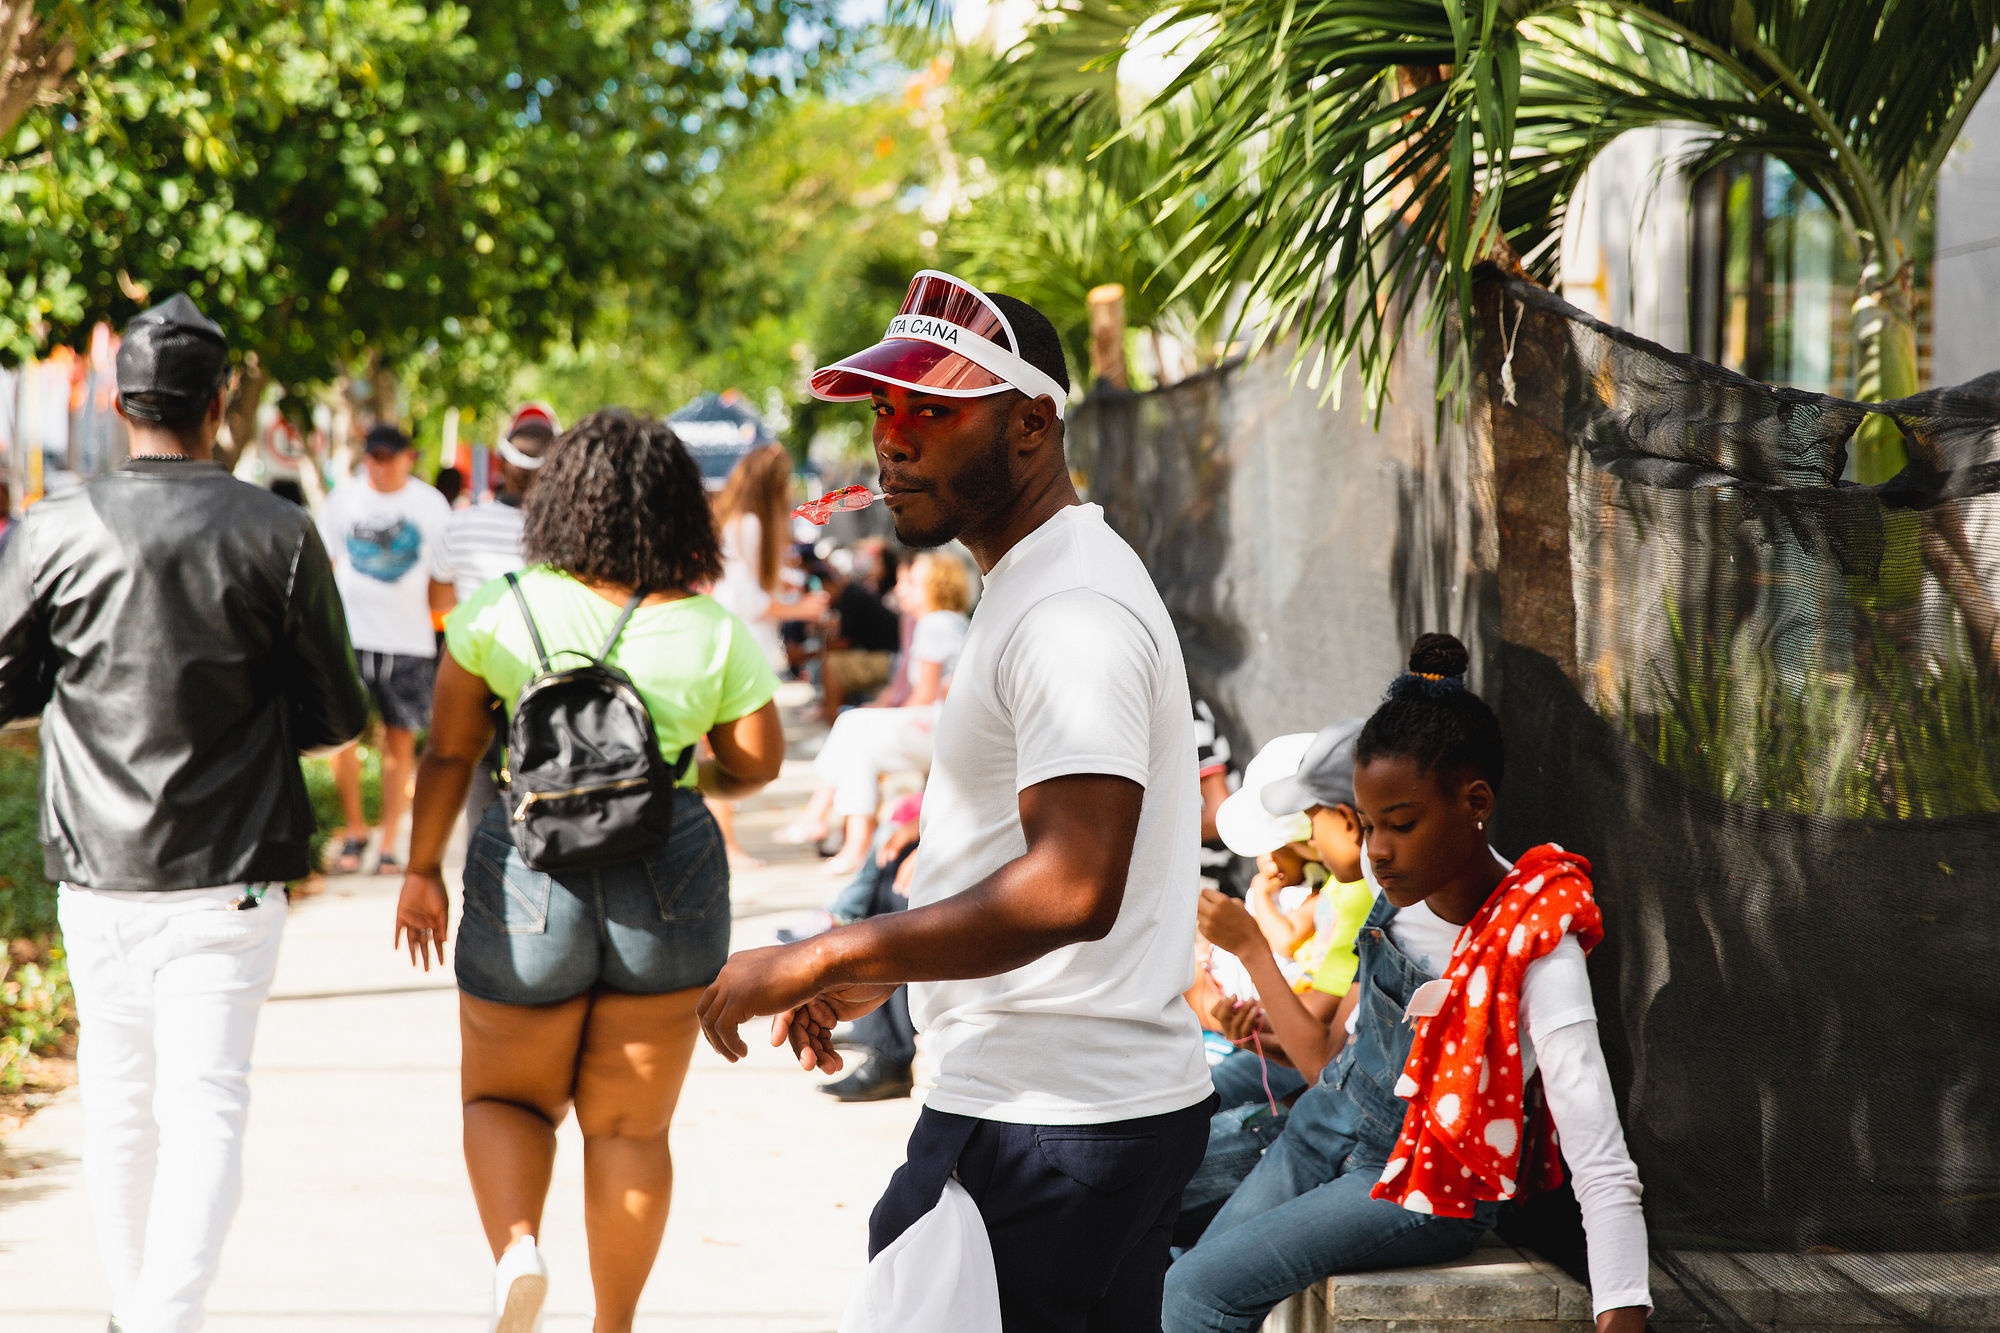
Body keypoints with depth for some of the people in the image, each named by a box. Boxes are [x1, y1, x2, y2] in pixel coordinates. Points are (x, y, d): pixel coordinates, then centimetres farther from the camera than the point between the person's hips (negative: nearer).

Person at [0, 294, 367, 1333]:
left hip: (96, 870, 2)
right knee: (205, 1110, -2)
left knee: (120, 1104, 16)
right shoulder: (279, 536, -5)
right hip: (228, 876, -2)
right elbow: (339, 715, 0)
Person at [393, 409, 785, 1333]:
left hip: (529, 875, -1)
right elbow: (758, 762, 6)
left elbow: (448, 752, -3)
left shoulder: (501, 611, -4)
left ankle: (516, 1249, -9)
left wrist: (422, 870, 7)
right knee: (630, 1126, 11)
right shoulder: (716, 632, -1)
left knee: (505, 1096, 17)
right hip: (669, 877, 1)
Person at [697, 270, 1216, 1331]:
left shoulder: (1071, 609, -17)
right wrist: (878, 975, 20)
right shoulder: (1038, 587, 17)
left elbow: (1071, 888, -27)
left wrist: (821, 959, -21)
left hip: (1048, 1127, -10)